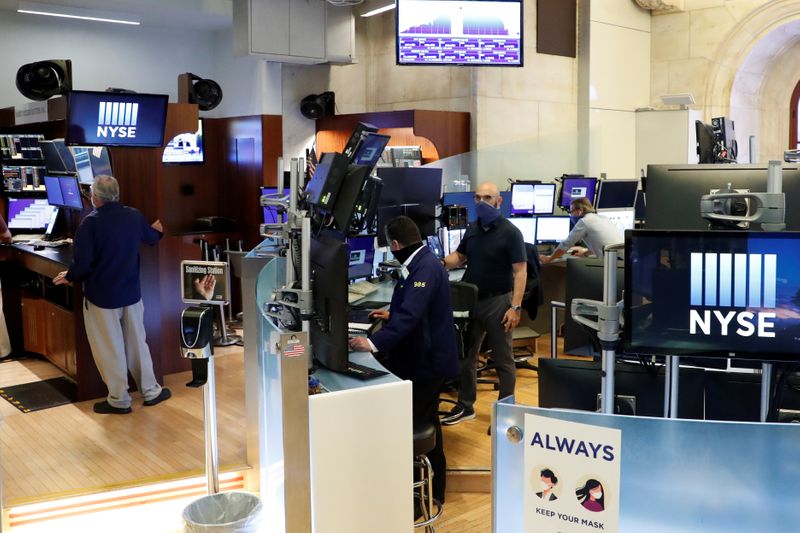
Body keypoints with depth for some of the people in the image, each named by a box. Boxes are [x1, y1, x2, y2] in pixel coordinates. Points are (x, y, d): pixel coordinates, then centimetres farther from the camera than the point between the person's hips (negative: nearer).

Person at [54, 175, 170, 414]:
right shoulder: (133, 216, -1)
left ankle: (119, 400, 16)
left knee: (110, 348, 6)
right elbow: (152, 237, 19)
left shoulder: (90, 222, -19)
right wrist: (158, 229, 43)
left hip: (102, 296, -5)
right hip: (131, 292, 5)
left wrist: (69, 277, 0)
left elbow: (82, 263, -22)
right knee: (137, 342, 17)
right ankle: (151, 391, 25)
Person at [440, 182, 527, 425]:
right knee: (465, 355, 14)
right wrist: (443, 263, -7)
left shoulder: (510, 232, -12)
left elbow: (520, 271, -15)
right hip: (470, 300, 6)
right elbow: (460, 256, 17)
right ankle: (465, 406, 28)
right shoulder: (472, 229, 8)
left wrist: (515, 307, -22)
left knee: (502, 360, 6)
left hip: (497, 301, -6)